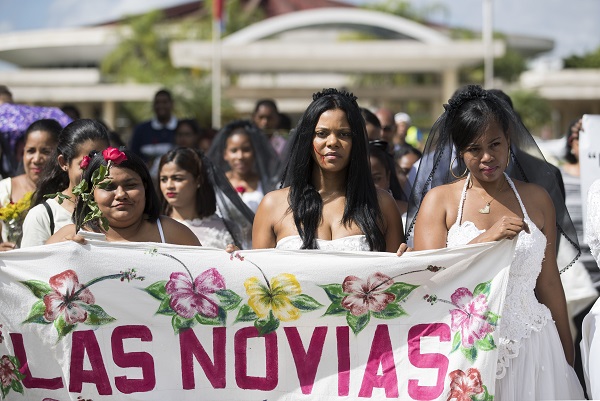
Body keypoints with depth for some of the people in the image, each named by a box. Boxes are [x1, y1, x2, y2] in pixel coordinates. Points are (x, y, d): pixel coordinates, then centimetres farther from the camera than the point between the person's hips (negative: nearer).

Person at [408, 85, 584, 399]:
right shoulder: (439, 200, 0)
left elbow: (548, 282, 10)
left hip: (530, 346, 2)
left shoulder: (536, 199, 6)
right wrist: (486, 239, -20)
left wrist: (567, 355, 13)